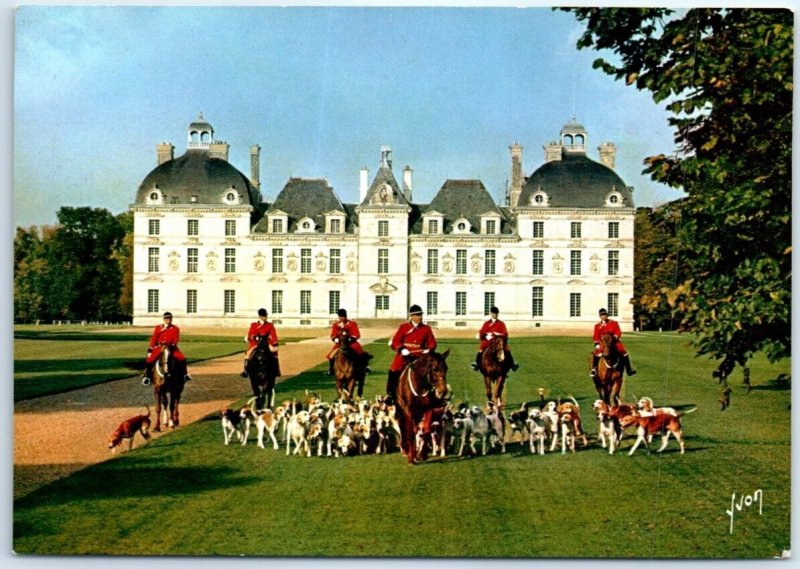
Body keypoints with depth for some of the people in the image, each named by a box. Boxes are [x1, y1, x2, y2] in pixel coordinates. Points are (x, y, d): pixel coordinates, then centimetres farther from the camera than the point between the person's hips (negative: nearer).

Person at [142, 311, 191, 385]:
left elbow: (176, 339, -4)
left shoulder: (175, 329, 6)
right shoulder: (158, 328, 9)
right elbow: (154, 338, 8)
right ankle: (147, 375, 0)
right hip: (159, 347, 0)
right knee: (149, 360, -18)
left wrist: (172, 345, -23)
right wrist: (150, 348, 0)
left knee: (182, 358, -21)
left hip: (171, 347, 0)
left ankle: (185, 374, -5)